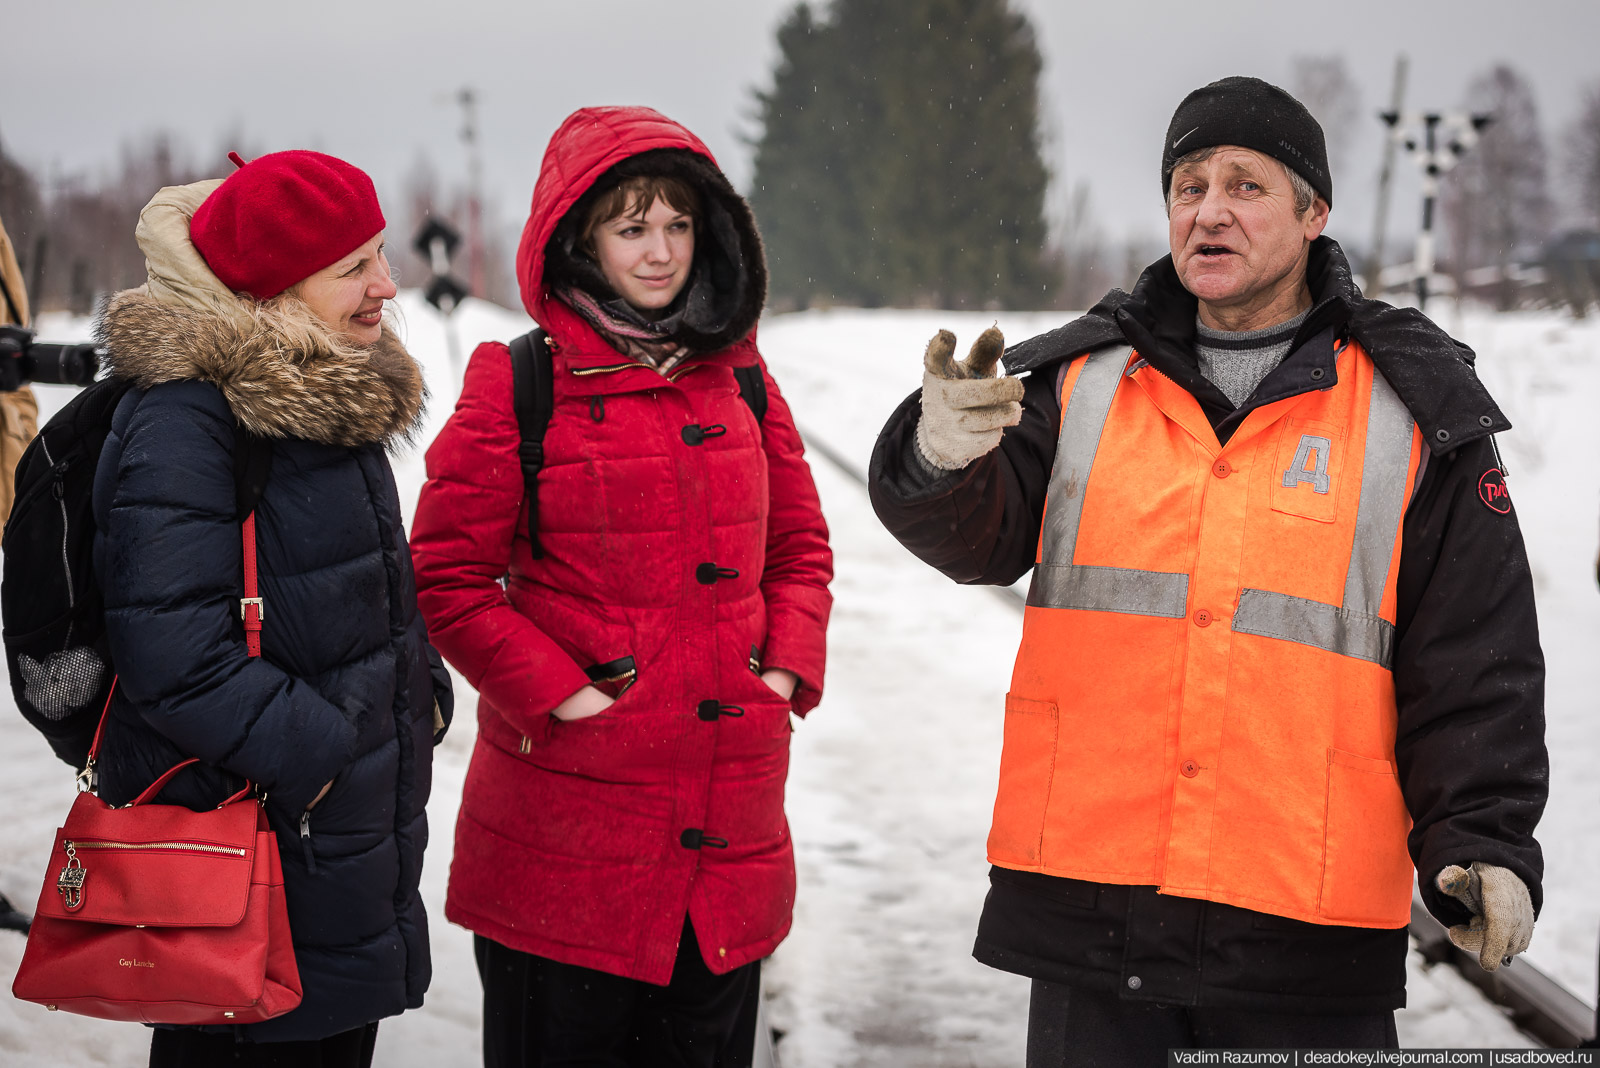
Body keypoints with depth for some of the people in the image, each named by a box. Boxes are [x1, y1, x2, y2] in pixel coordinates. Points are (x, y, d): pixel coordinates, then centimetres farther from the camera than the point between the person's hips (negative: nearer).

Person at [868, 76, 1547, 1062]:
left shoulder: (1413, 414, 4)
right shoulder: (1084, 380, 8)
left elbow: (1475, 661, 3)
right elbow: (980, 533, -6)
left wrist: (1486, 846, -8)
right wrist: (944, 456, -28)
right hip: (1088, 904, 2)